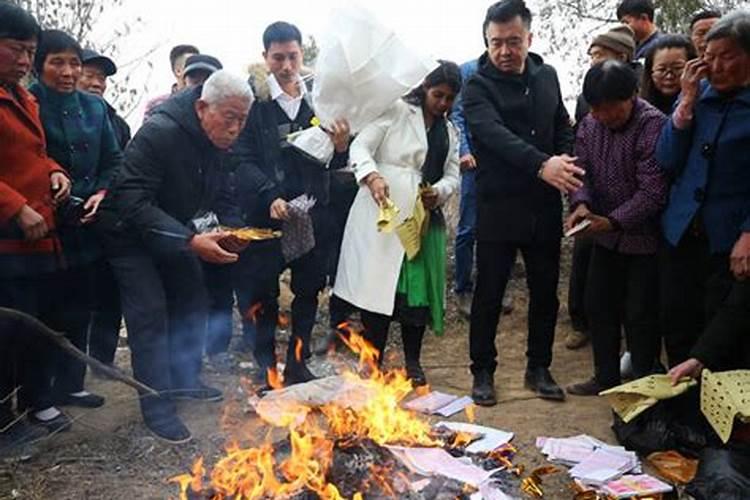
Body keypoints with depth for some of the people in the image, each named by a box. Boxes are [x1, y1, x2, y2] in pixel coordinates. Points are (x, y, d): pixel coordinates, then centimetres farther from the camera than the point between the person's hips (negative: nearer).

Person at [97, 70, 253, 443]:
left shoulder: (222, 142, -8)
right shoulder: (158, 133, -31)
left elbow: (217, 195, 6)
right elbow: (133, 203, -36)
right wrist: (190, 241, -43)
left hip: (175, 234, 8)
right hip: (131, 234, -7)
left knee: (192, 300, 9)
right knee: (150, 313, -11)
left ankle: (184, 380, 27)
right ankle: (157, 406, -1)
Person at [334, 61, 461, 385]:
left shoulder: (450, 131, 20)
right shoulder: (397, 111, 1)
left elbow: (452, 175, 13)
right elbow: (360, 146, -7)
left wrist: (438, 192, -10)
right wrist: (372, 177, -27)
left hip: (423, 218, 5)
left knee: (418, 286, 4)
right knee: (378, 284, -2)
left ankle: (412, 361, 20)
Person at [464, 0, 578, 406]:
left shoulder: (547, 76, 9)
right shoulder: (478, 86, -7)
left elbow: (563, 128, 16)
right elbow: (495, 134, -24)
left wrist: (565, 159, -6)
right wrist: (541, 165, -39)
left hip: (544, 206, 5)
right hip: (498, 206, -4)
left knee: (545, 291, 12)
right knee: (489, 293, 4)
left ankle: (538, 368, 28)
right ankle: (483, 371, 19)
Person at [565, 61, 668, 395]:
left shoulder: (653, 126, -20)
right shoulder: (588, 126, -1)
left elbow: (652, 192, -23)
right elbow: (582, 171, 2)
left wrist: (613, 221, -31)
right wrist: (581, 203, -18)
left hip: (644, 237, -6)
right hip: (606, 234, 7)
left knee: (640, 315, 3)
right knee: (599, 306, 14)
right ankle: (606, 377, 30)